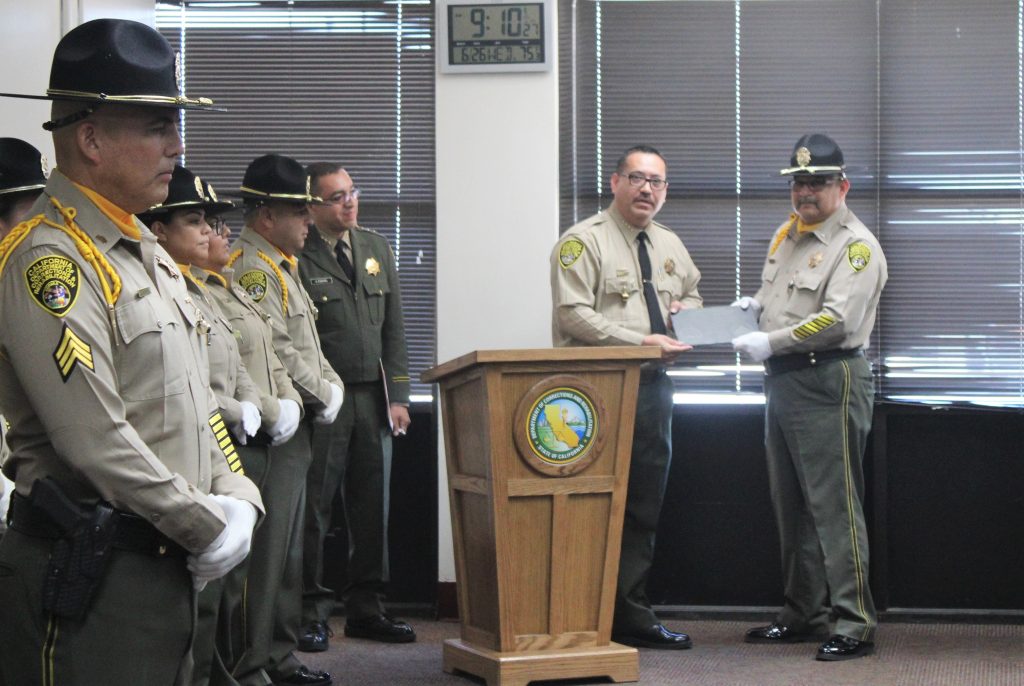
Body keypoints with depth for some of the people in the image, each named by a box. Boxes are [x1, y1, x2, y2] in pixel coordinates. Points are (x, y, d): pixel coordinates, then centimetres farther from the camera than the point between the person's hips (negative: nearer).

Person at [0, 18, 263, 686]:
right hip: (89, 575, -9)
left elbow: (197, 398, 19)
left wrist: (238, 499, 3)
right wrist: (210, 528, -14)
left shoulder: (146, 251, 15)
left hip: (167, 566, 9)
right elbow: (97, 441, -22)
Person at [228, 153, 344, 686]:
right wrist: (323, 395, -13)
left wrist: (331, 384, 7)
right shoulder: (250, 268, -14)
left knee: (286, 550, 15)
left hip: (294, 429, 11)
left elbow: (306, 346, 23)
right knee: (268, 551, -7)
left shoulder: (281, 266, 19)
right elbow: (275, 352, -23)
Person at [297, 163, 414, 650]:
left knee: (371, 507, 9)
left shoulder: (376, 248, 13)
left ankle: (366, 609, 18)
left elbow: (394, 328, 14)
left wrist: (398, 395, 7)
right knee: (314, 507, -1)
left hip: (373, 397, 6)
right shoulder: (298, 258, -6)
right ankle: (310, 611, 7)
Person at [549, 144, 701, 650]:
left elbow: (693, 292, 34)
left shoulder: (670, 245, 18)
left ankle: (631, 616, 16)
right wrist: (641, 342, -19)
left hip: (653, 386, 7)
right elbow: (574, 315, -15)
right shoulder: (584, 241, -5)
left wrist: (684, 309, 9)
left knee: (644, 508, 9)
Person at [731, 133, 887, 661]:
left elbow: (838, 321, -22)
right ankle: (803, 615, 23)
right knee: (791, 507, 14)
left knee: (833, 506, -9)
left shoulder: (856, 246, -11)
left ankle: (854, 623, -5)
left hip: (829, 385, -9)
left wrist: (771, 343, -20)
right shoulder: (788, 233, 16)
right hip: (783, 382, 9)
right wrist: (757, 303, 10)